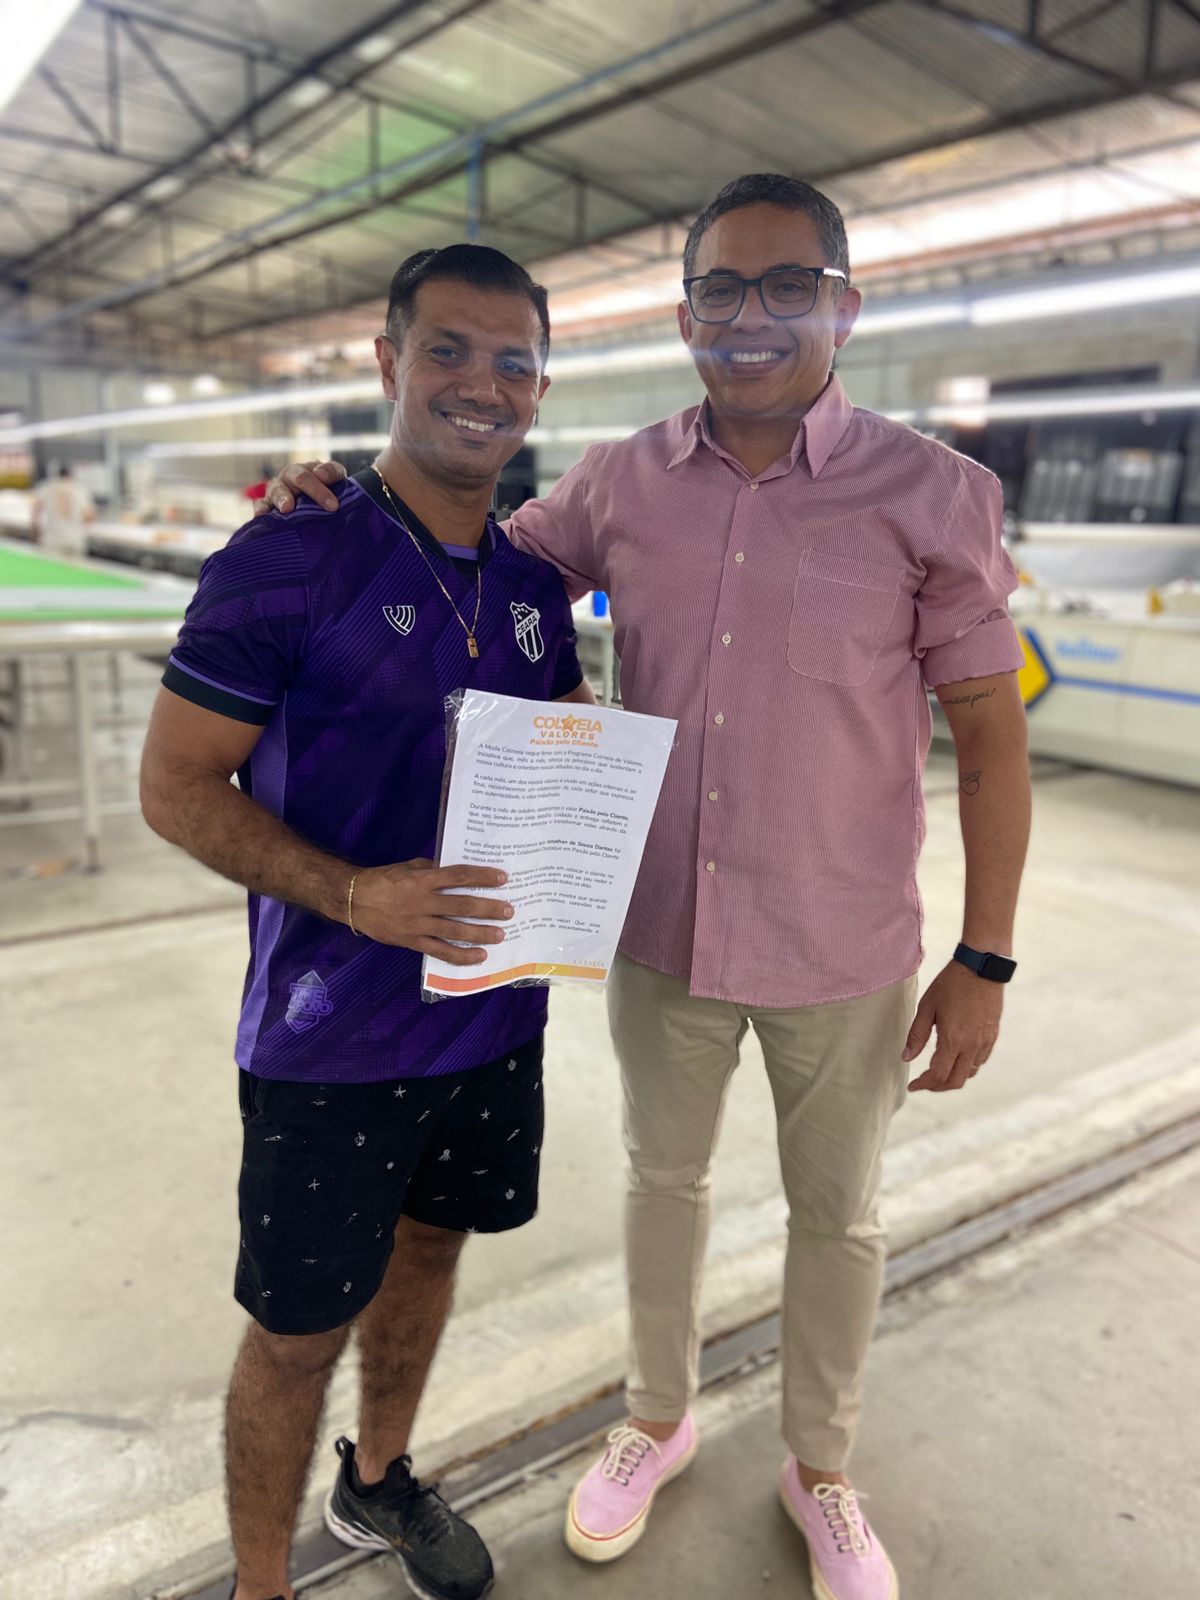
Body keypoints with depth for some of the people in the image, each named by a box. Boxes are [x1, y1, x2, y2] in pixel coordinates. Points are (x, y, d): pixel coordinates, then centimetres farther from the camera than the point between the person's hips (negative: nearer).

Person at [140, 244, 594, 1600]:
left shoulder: (534, 583, 4)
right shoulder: (287, 561, -14)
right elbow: (176, 787, -13)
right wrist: (355, 895, -26)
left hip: (494, 1012, 6)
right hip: (332, 1035, -6)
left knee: (429, 1244, 24)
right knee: (299, 1326, 9)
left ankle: (378, 1480, 52)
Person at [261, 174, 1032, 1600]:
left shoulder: (934, 495, -12)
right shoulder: (622, 484, -3)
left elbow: (989, 734, -7)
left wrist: (983, 960, -7)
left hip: (842, 957, -2)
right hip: (660, 934, 3)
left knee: (836, 1213, 18)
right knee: (662, 1178, 22)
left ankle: (819, 1469, 47)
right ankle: (657, 1421, 51)